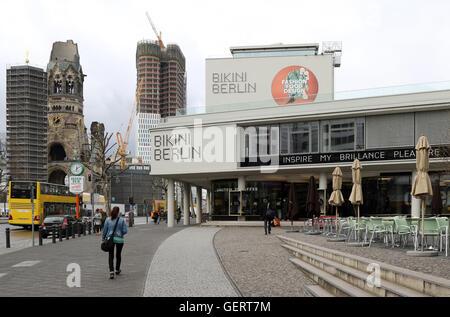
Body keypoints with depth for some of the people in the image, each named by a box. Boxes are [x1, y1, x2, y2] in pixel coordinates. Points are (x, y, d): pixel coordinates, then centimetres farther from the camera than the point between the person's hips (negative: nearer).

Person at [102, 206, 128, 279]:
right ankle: (117, 270, 32)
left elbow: (105, 230, 1)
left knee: (111, 256, 1)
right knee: (118, 255, 17)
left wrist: (103, 238, 13)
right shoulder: (121, 220, -6)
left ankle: (111, 272, -14)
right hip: (119, 239, 0)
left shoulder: (108, 220, -3)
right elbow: (125, 231, -7)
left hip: (110, 239, 0)